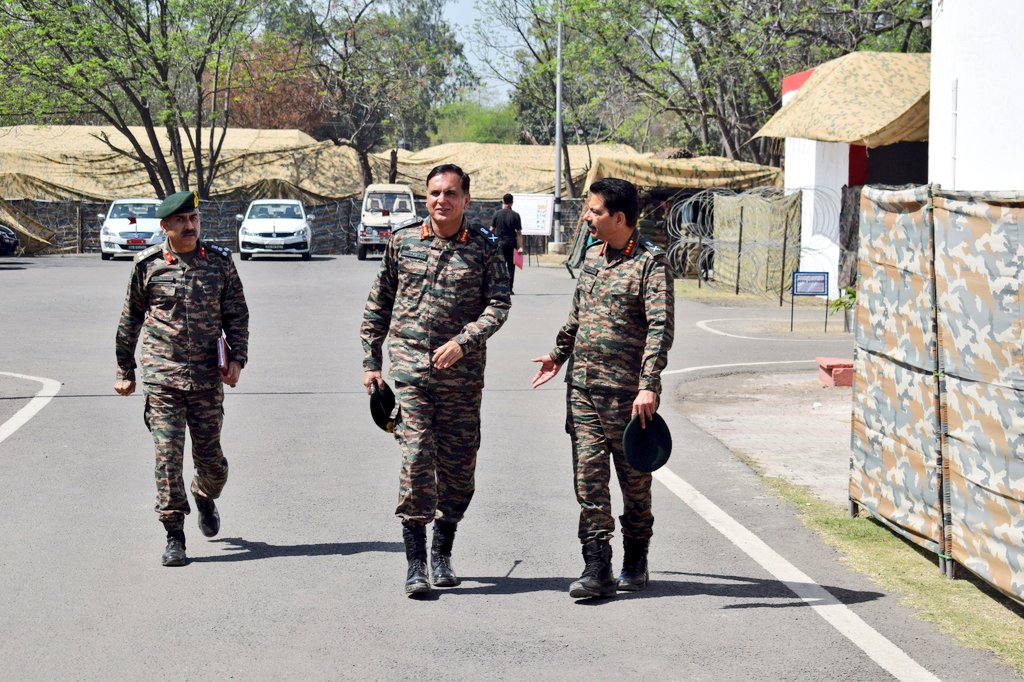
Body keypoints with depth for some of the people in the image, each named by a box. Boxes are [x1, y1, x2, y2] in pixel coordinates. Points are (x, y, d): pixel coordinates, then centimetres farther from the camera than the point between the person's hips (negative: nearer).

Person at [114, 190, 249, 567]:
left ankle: (206, 498, 41)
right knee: (168, 455, -8)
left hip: (207, 378, 1)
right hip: (161, 377, -1)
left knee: (210, 456, 6)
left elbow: (237, 315, 9)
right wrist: (125, 371, 13)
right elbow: (130, 321, 11)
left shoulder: (220, 261, 4)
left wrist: (237, 358, -5)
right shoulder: (148, 265, 1)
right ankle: (174, 538, -1)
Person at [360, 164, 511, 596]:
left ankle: (442, 553, 22)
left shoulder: (483, 248, 2)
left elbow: (499, 304, -4)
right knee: (416, 457, -10)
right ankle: (415, 561, -7)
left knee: (458, 465, 5)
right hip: (410, 362, 0)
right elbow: (378, 303, 14)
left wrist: (462, 342, -18)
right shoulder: (402, 242, 7)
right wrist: (370, 359, 10)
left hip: (461, 369, 0)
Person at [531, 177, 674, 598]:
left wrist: (649, 386, -27)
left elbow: (661, 328, -19)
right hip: (583, 389, 6)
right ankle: (597, 569, -3)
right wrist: (558, 355, 37)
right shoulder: (593, 256, 12)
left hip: (627, 393, -6)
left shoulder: (651, 262, -10)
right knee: (589, 477, -2)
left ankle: (635, 563, 24)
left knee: (634, 481, 8)